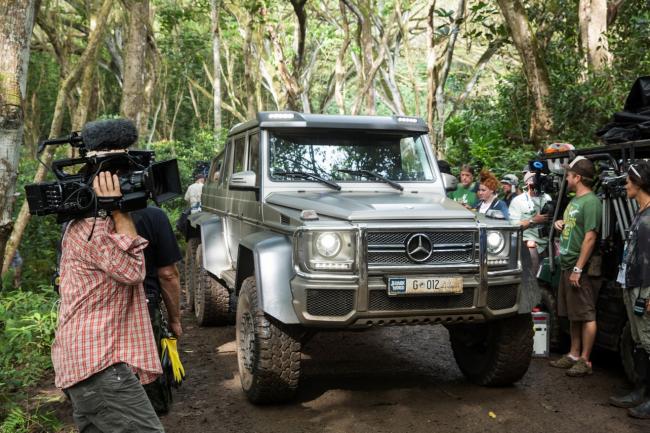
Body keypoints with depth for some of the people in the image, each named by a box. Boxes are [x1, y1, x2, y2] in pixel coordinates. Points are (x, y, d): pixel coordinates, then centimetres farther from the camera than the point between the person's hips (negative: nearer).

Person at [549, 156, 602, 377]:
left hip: (580, 268, -10)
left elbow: (590, 237, -20)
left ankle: (585, 361, 4)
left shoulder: (590, 201, -14)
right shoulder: (575, 200, 15)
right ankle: (573, 355, 25)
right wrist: (560, 223, 6)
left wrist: (578, 269, -22)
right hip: (567, 266, 10)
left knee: (586, 316, -2)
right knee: (573, 315, 16)